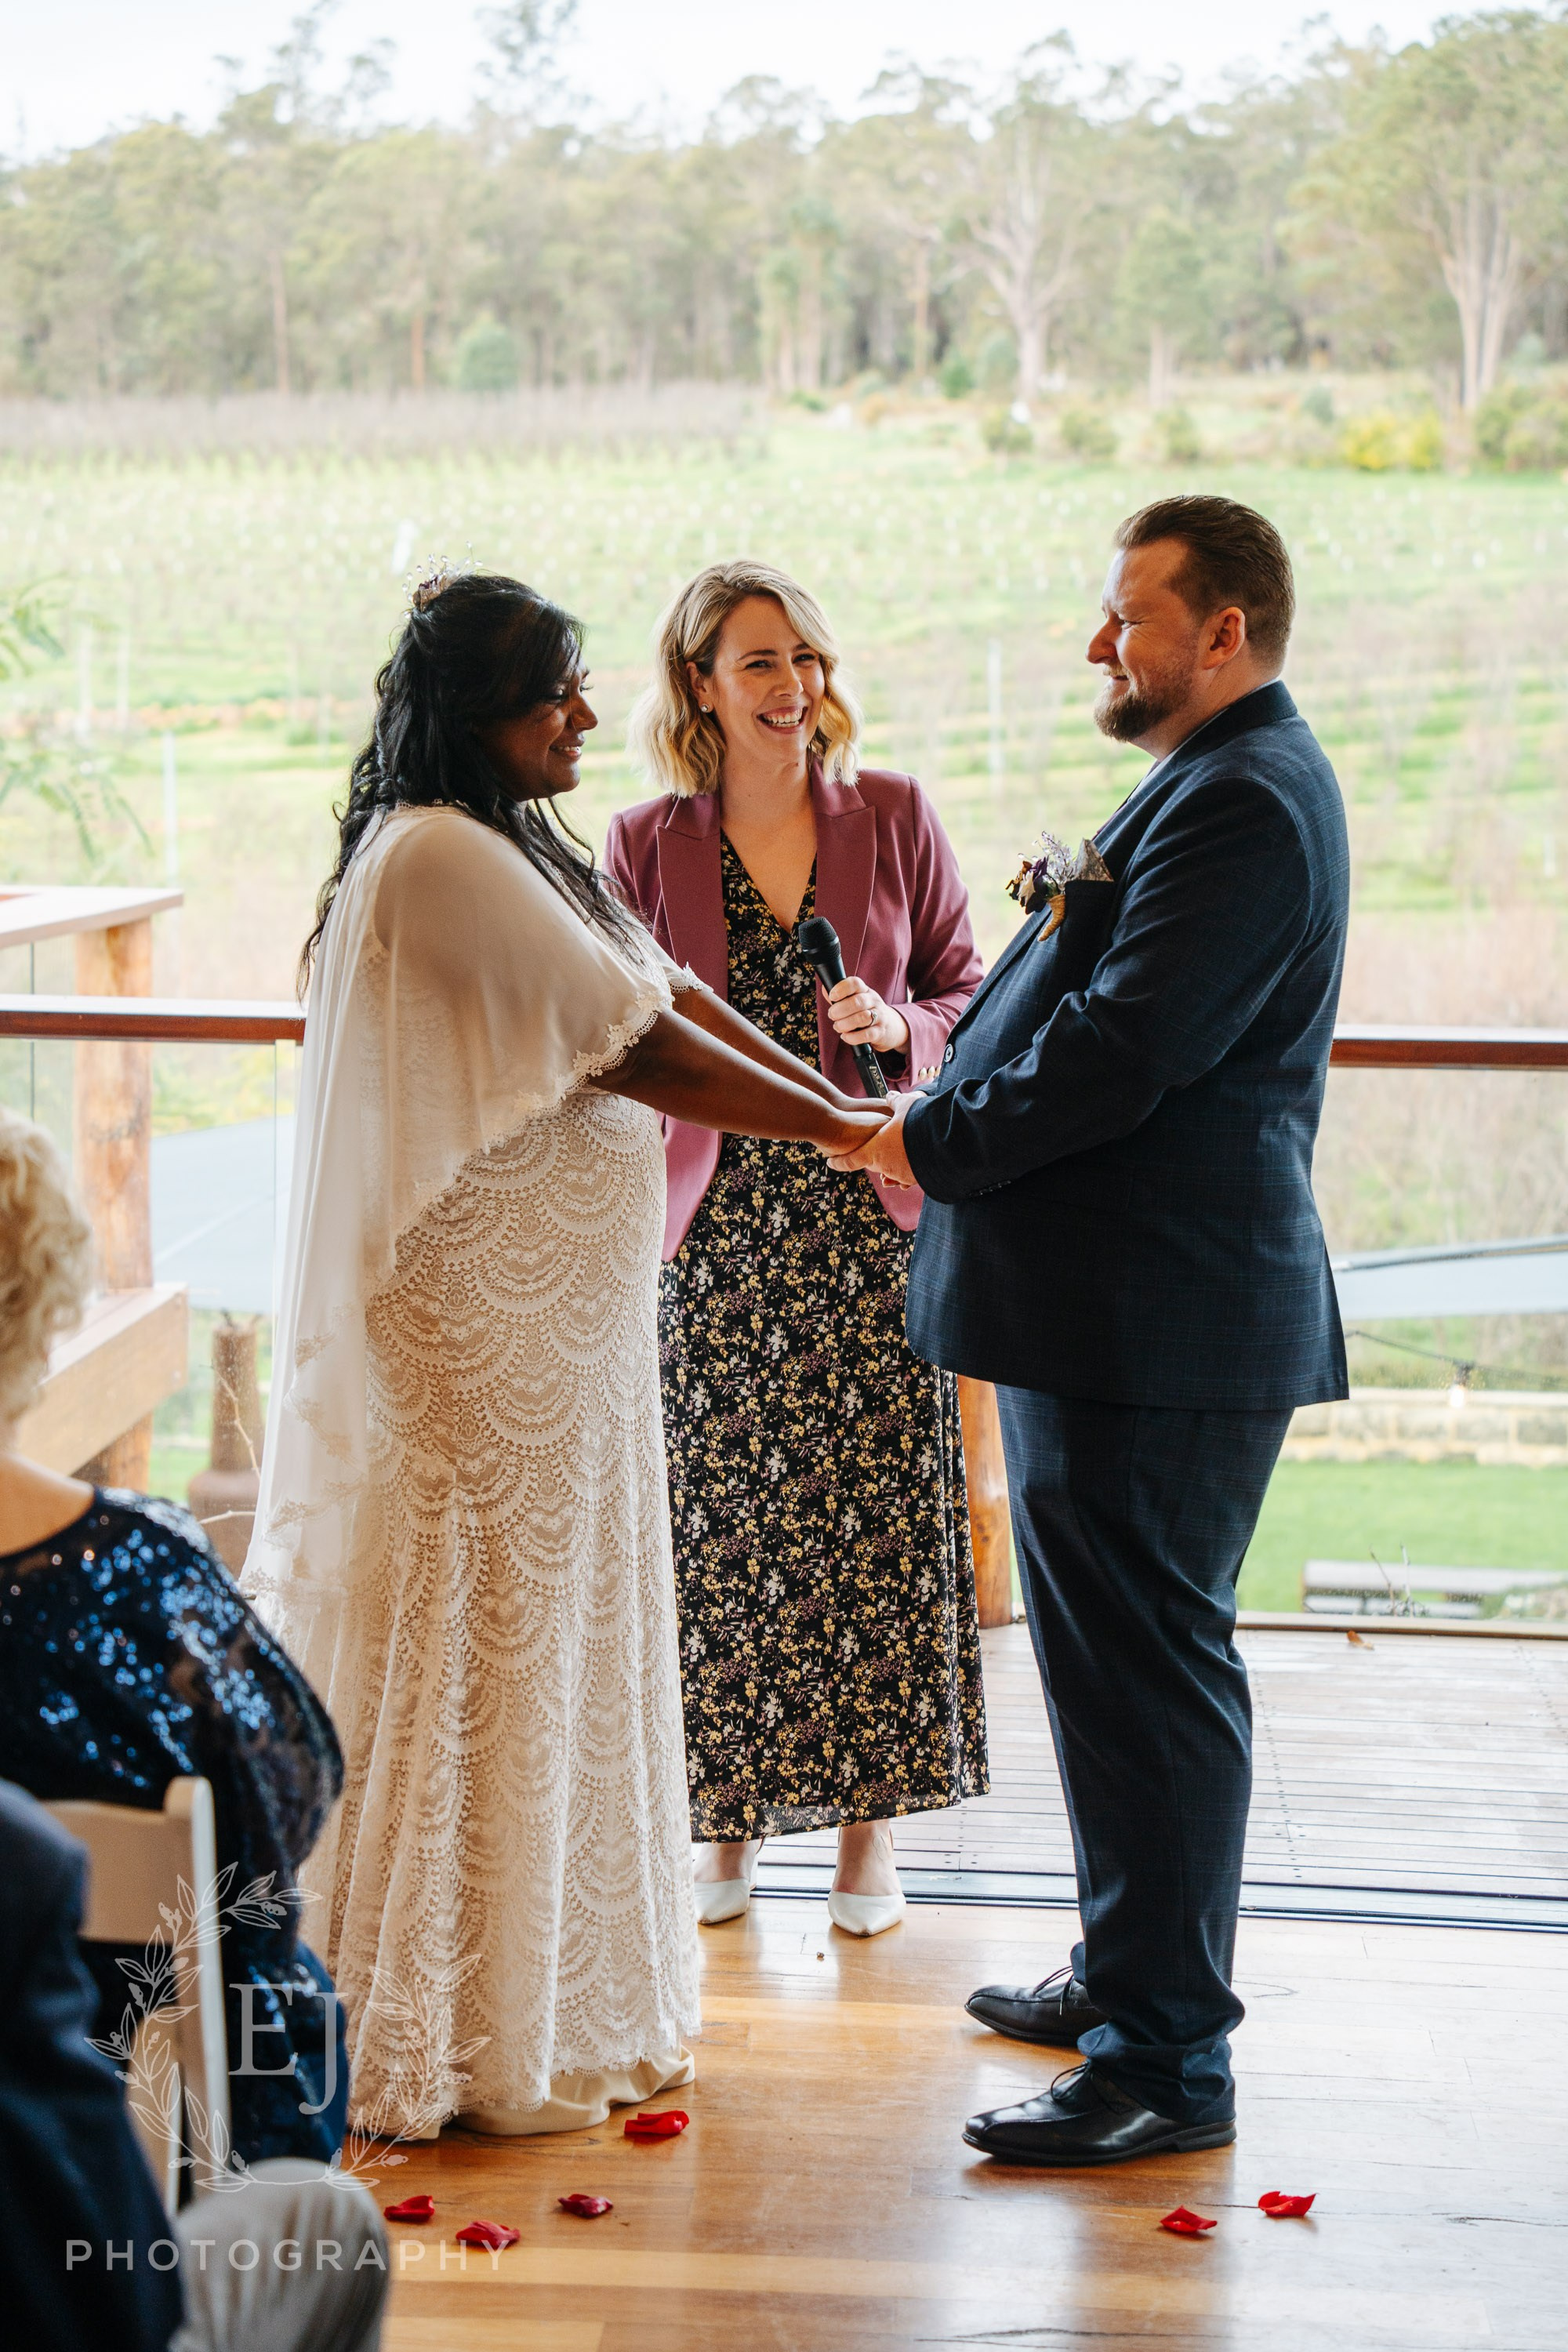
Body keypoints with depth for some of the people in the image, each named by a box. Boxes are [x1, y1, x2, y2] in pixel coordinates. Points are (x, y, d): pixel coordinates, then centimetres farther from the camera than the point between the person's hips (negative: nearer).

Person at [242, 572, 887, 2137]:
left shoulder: (515, 849, 14)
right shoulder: (442, 858, -18)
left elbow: (671, 999, 13)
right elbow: (639, 1053, -18)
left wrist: (850, 1103, 5)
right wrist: (845, 1127, -9)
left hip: (552, 1311, 10)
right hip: (487, 1320, -10)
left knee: (543, 1636, 16)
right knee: (488, 1637, -1)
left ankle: (548, 1996, 28)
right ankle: (472, 2045, 11)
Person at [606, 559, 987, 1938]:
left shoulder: (894, 816, 3)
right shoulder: (647, 845, 3)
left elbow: (969, 996, 7)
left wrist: (902, 1028, -13)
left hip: (871, 1218, 0)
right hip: (712, 1229, 0)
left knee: (877, 1514, 1)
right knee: (716, 1522, 2)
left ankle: (870, 1818, 14)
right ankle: (725, 1811, 18)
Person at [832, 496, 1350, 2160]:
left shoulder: (1245, 803, -17)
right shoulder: (1218, 785, 18)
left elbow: (1123, 1049, -24)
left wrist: (938, 1143, -12)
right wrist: (948, 1117, 7)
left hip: (1161, 1321, -11)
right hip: (1124, 1309, 11)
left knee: (1145, 1674, -6)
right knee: (1116, 1657, 20)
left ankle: (1166, 2060, 2)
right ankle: (1131, 1973, 33)